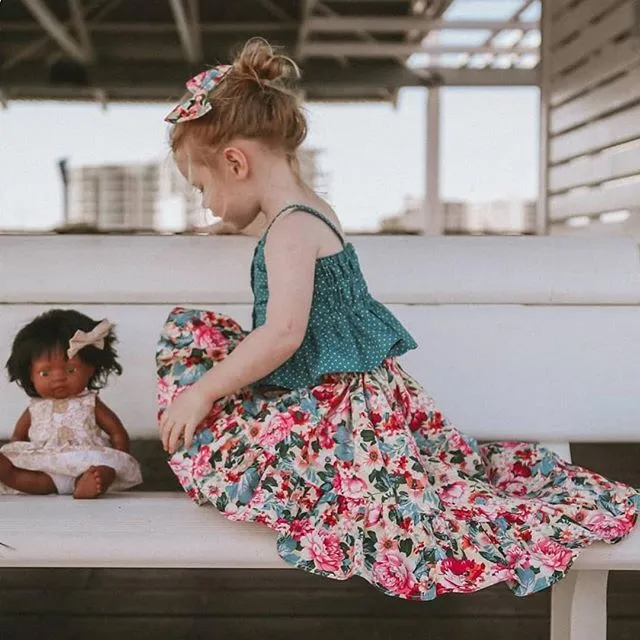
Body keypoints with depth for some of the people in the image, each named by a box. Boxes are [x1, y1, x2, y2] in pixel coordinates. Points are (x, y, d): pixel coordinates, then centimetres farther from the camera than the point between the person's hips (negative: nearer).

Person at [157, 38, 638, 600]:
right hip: (355, 388, 11)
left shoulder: (289, 228, -19)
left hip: (334, 407, -11)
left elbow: (283, 334, -30)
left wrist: (202, 392, -21)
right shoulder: (311, 212, 14)